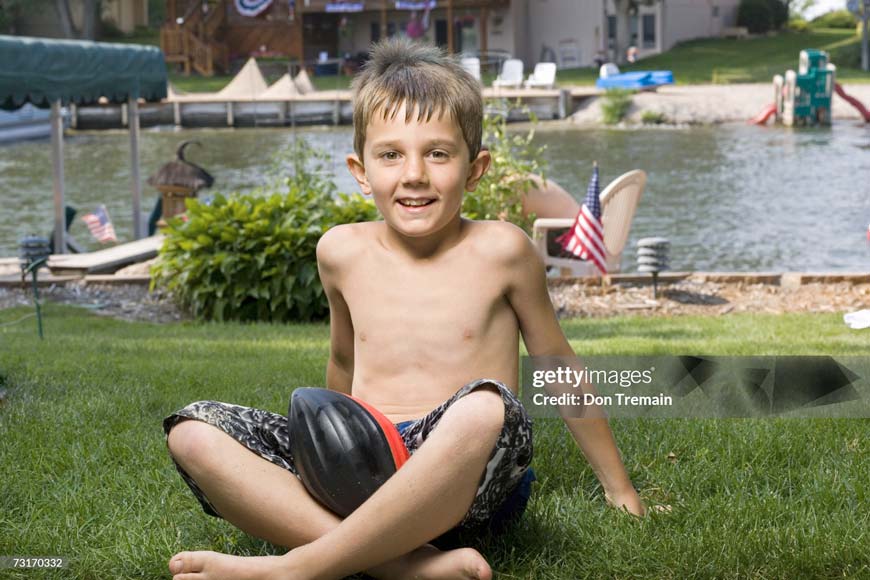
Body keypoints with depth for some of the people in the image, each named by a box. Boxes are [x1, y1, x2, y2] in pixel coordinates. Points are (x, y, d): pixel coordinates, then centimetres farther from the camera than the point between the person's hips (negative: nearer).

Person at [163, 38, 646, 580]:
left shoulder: (498, 251, -1)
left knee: (485, 407, -38)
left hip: (460, 488, -4)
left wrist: (620, 489, 17)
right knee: (194, 431, -17)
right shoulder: (342, 252, 8)